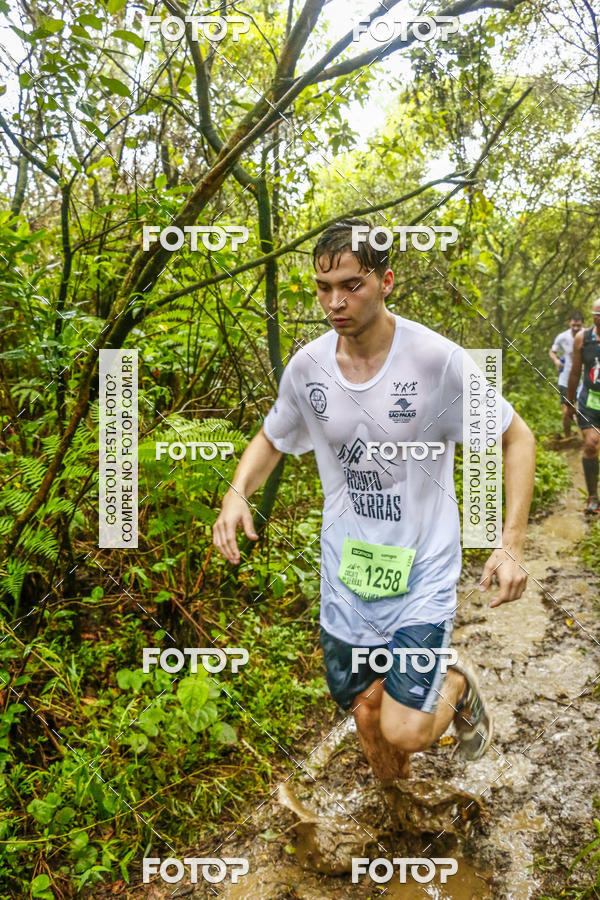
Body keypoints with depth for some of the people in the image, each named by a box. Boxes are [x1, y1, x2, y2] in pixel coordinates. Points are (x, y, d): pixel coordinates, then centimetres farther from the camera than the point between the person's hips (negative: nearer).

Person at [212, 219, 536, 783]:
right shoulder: (306, 367, -6)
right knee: (367, 715, 17)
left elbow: (516, 437, -6)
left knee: (404, 731, -13)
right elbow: (270, 440, 11)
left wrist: (512, 542, -16)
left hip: (423, 573, -3)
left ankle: (458, 686, 23)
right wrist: (236, 493, -9)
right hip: (346, 574, 4)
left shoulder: (437, 360, -18)